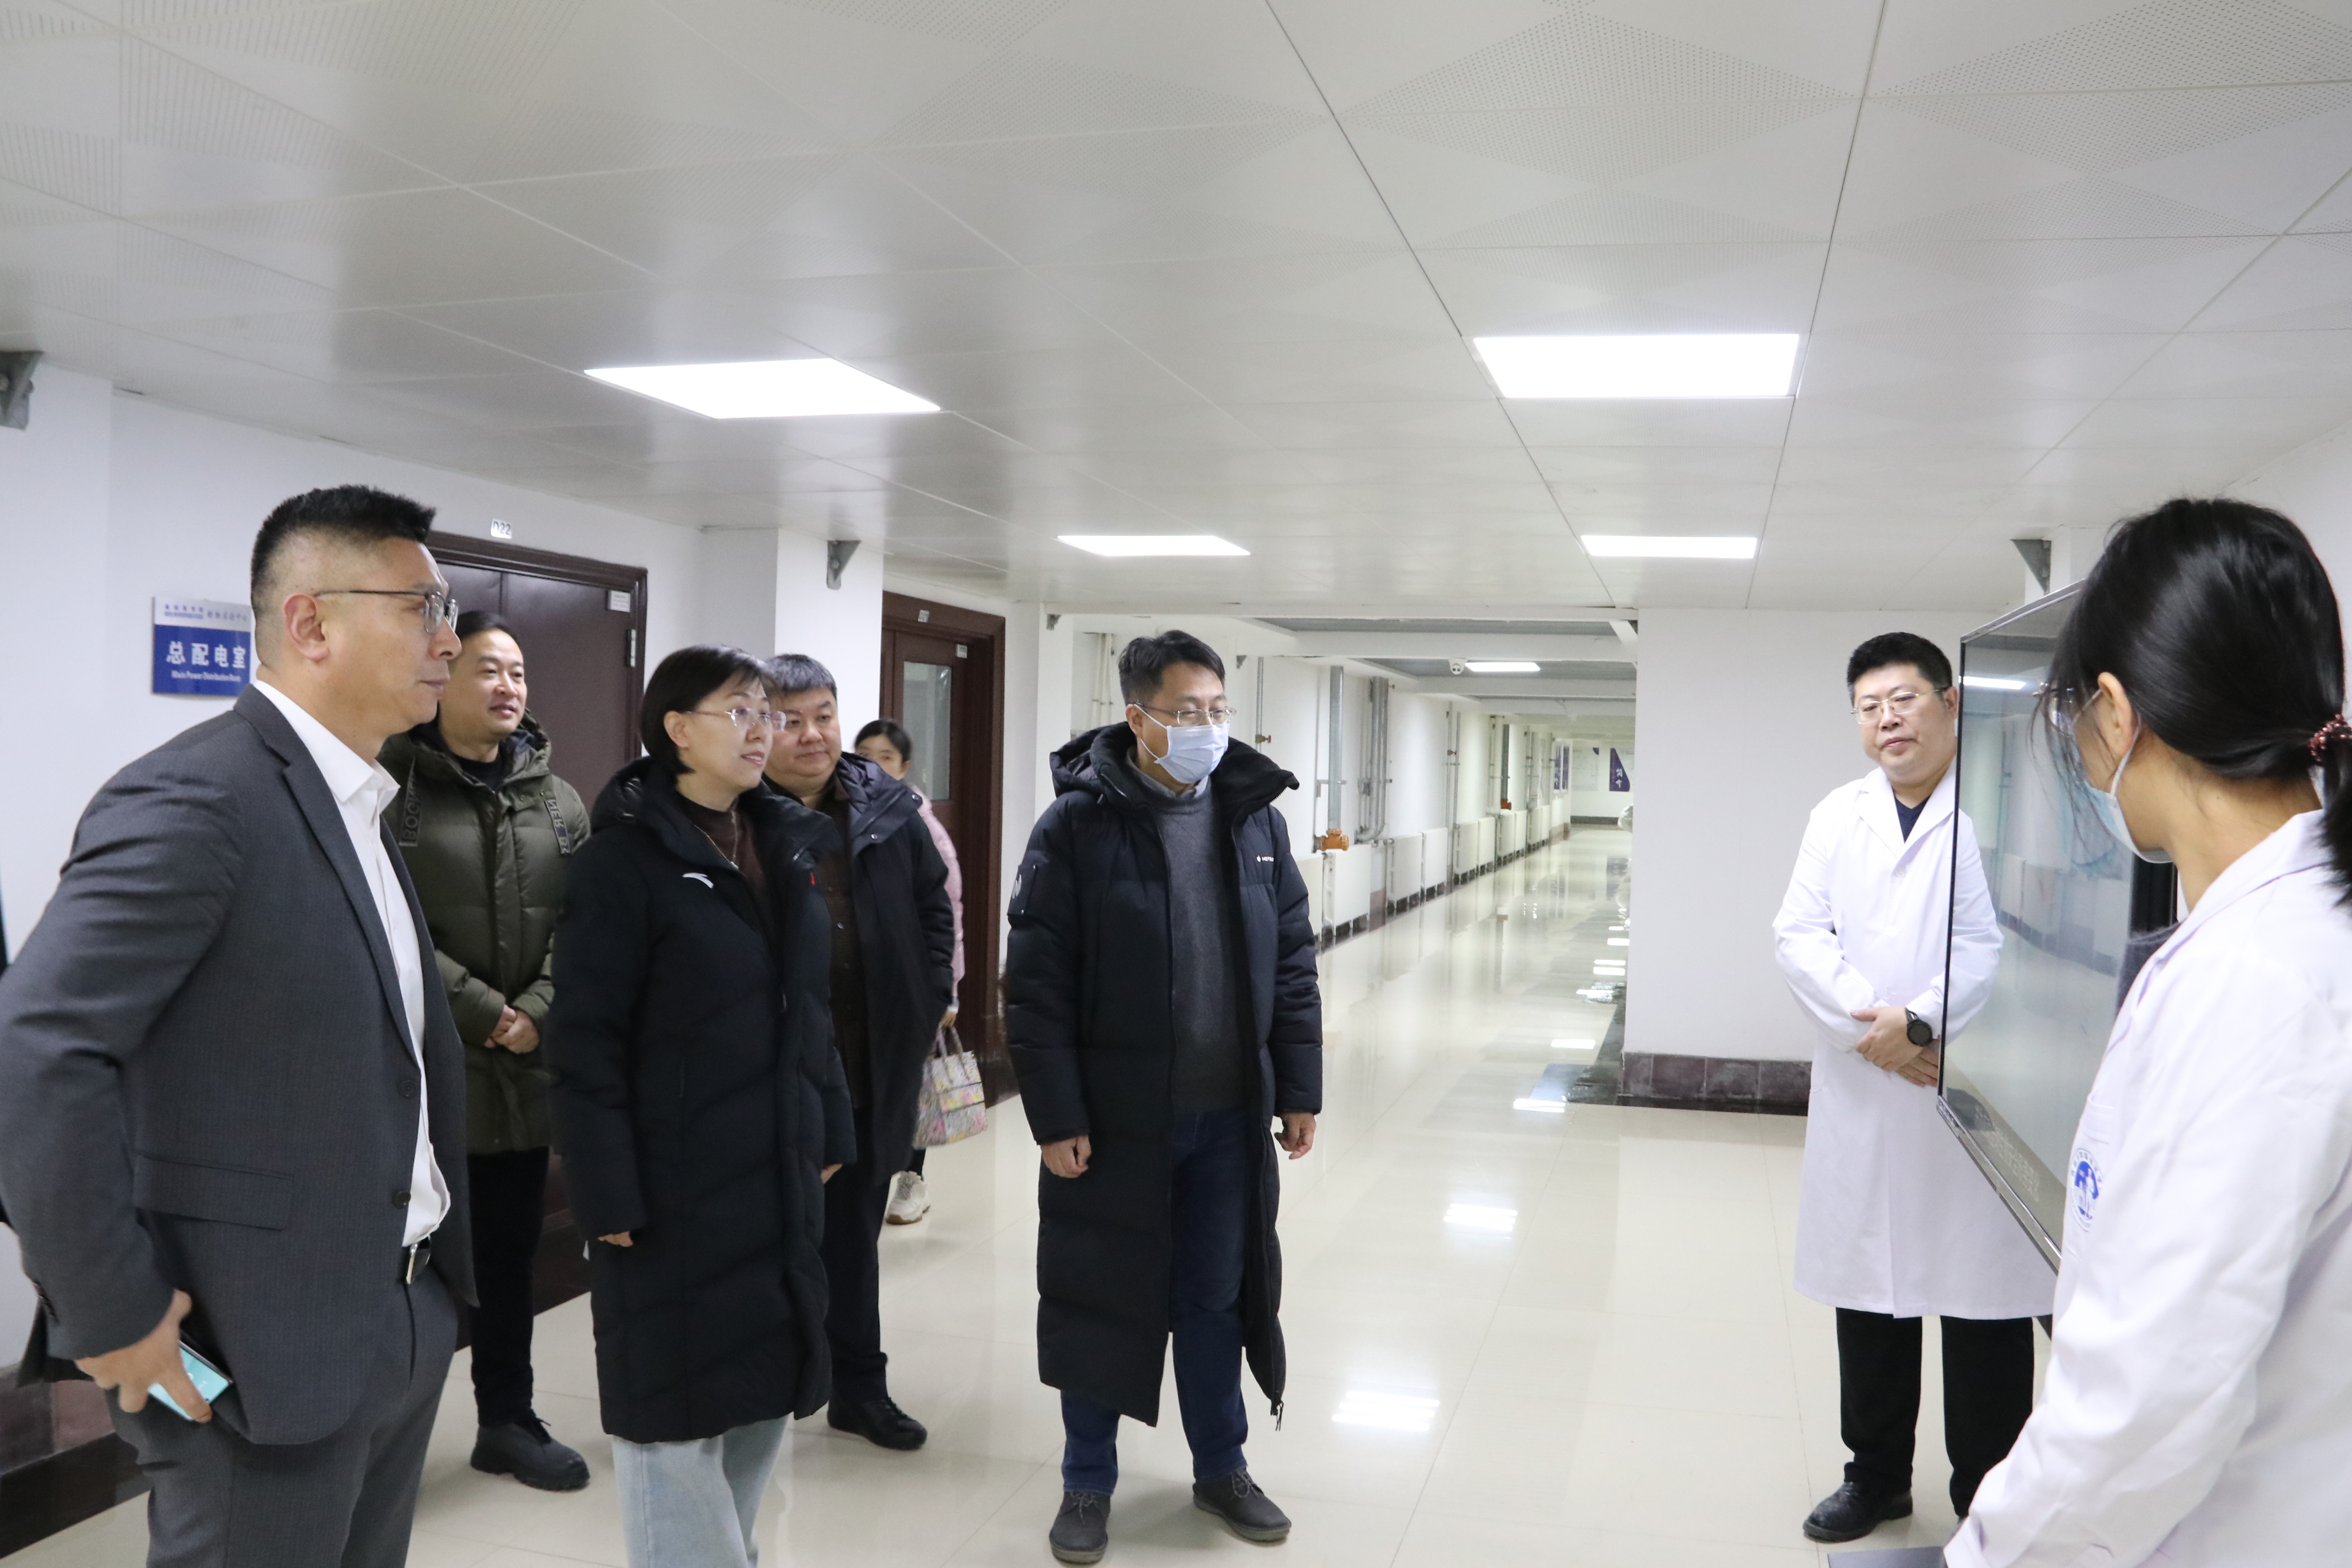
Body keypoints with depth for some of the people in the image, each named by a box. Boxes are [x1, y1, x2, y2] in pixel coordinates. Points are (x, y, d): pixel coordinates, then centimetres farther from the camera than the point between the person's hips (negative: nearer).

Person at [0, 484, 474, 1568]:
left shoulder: (356, 807, 11)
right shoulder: (194, 798, -18)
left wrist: (435, 1271, 10)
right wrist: (112, 1317, -21)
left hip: (403, 1322, 8)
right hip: (262, 1347, -8)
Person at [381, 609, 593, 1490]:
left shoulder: (557, 801, 11)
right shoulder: (393, 788, -6)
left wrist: (535, 1015, -9)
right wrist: (484, 1012, -14)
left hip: (525, 1067, 5)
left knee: (512, 1248, 15)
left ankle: (508, 1420, 28)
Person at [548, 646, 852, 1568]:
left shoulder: (784, 843, 9)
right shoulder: (626, 857, -13)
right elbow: (585, 1042, -15)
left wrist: (827, 1130, 12)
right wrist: (608, 1194, -17)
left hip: (776, 1172, 7)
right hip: (675, 1182, -7)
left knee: (767, 1385, 16)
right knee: (677, 1401, 5)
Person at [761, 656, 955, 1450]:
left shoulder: (887, 807, 2)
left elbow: (933, 905, 13)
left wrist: (927, 1001, 6)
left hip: (871, 1066, 4)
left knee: (855, 1230, 18)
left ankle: (859, 1386, 32)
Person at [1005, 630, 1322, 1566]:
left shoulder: (1256, 816, 4)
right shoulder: (1078, 824, -10)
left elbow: (1292, 961, 8)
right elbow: (1037, 986, -11)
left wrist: (1299, 1089, 5)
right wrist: (1055, 1118, -13)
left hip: (1229, 1115, 4)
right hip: (1115, 1117, -3)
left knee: (1217, 1296, 16)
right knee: (1099, 1299, 9)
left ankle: (1220, 1468, 35)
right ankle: (1088, 1485, 28)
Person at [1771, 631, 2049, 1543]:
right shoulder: (1838, 815, 11)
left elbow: (2004, 944, -17)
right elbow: (1799, 934, 3)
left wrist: (1920, 1022, -18)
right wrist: (1873, 1025, -11)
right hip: (1863, 1099, 6)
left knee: (1981, 1312, 4)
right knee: (1867, 1297, 16)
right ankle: (1877, 1476, 33)